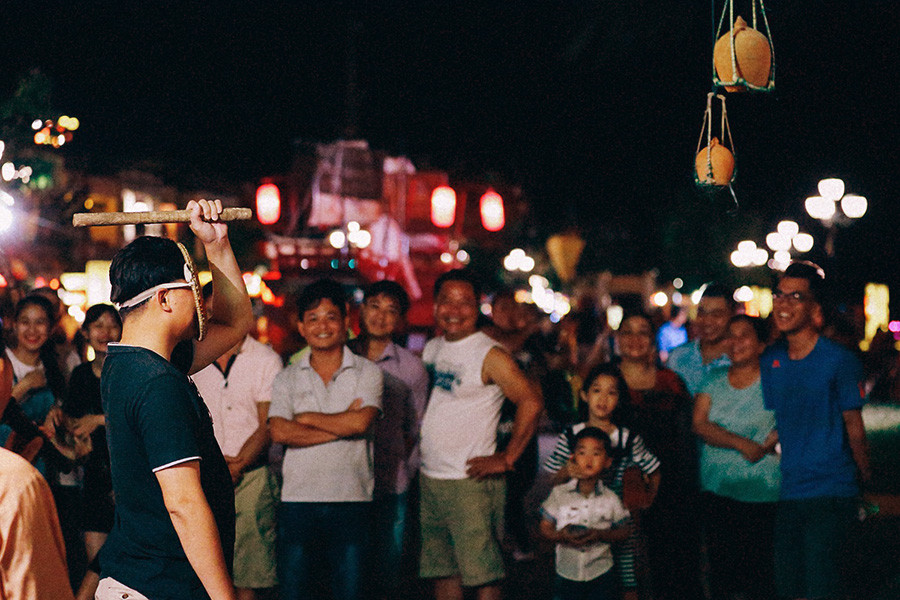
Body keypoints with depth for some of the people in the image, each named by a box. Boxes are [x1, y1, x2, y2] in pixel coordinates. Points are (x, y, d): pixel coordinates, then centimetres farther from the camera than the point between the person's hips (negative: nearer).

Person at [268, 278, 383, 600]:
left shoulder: (367, 373, 5)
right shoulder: (287, 379, 8)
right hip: (298, 498, 1)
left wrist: (306, 418, -3)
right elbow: (280, 432, -8)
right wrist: (342, 426, -10)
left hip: (351, 500, -1)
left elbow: (360, 422, -12)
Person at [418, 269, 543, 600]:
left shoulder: (490, 355, -10)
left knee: (482, 572, -7)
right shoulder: (432, 349, 11)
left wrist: (506, 459, -16)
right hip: (430, 479, 7)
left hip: (470, 482, -7)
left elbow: (531, 402, -18)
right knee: (441, 570, 10)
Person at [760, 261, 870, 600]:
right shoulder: (770, 361, 6)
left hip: (830, 493, -5)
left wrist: (864, 478, 5)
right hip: (786, 492, 5)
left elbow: (853, 424, -1)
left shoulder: (839, 360, -9)